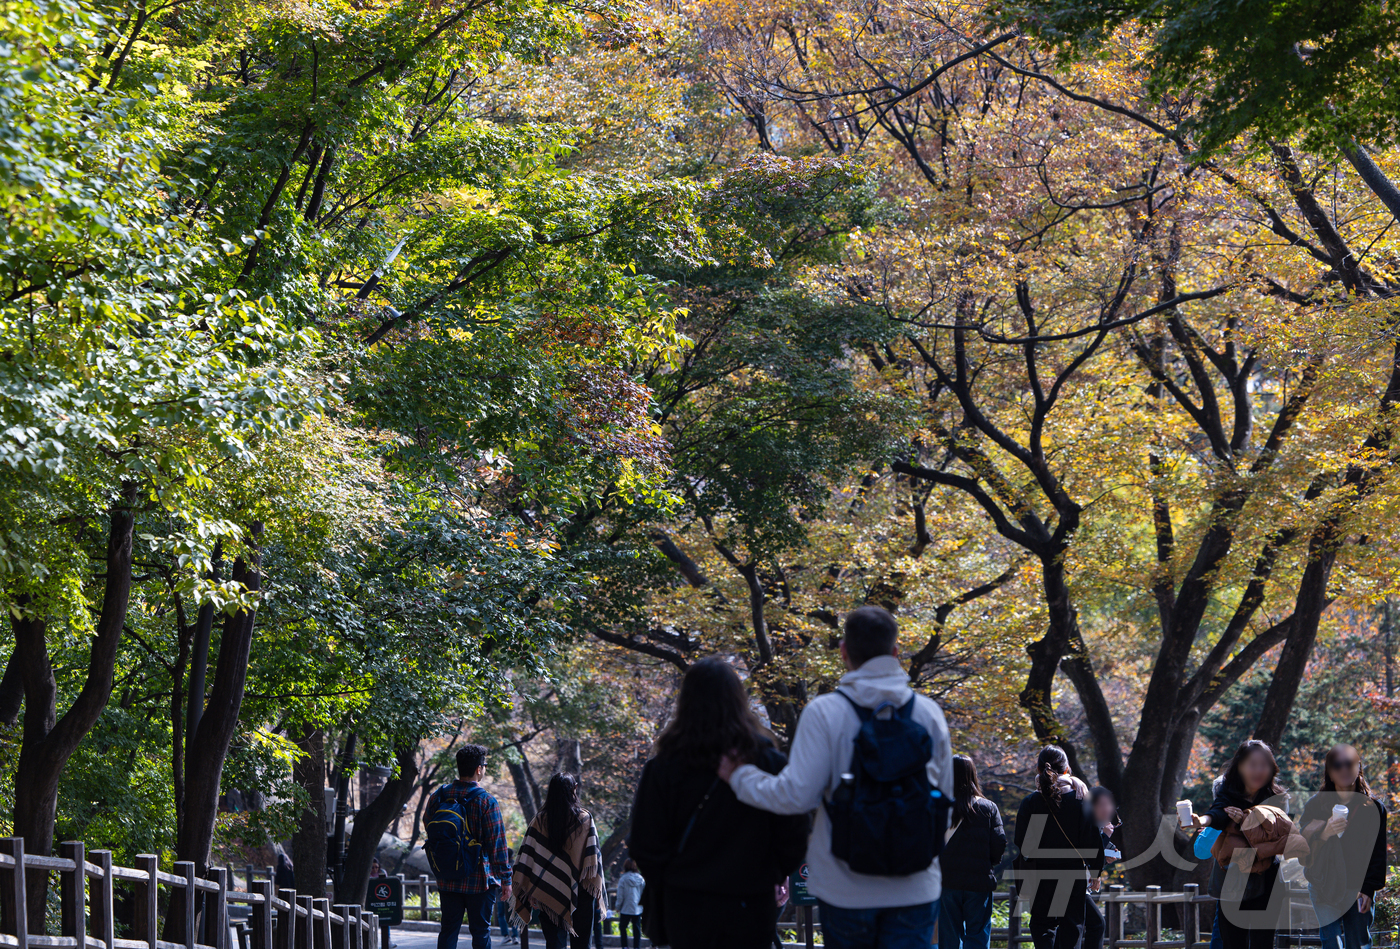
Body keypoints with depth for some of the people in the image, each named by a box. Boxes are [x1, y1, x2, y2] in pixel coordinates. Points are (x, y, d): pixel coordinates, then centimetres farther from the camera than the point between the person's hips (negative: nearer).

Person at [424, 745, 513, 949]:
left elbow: (430, 835, 14)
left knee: (448, 930, 9)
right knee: (481, 931, 2)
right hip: (479, 880, -4)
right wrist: (506, 879, -5)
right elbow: (497, 844, -11)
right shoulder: (486, 801, -13)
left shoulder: (437, 796, 3)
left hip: (447, 879, 4)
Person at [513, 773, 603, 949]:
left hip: (550, 892, 1)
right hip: (580, 892, -1)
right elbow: (593, 857, -6)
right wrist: (596, 888, 0)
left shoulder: (540, 820, -1)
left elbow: (528, 856, -3)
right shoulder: (585, 819, -4)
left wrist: (530, 891, 1)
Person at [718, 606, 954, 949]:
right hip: (915, 889, 1)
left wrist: (739, 777, 3)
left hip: (847, 890, -1)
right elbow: (944, 797, 10)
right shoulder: (929, 713, 2)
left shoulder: (825, 713, -9)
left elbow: (796, 794, -13)